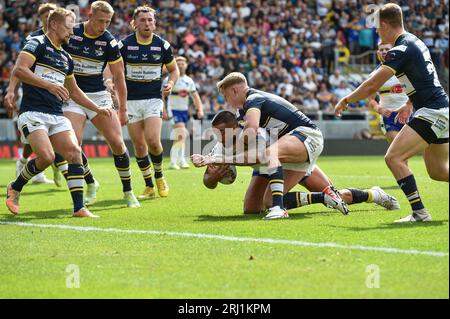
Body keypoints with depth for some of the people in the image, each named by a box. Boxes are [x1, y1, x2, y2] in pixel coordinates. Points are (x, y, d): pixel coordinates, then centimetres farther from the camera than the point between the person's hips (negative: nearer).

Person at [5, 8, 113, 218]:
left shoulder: (66, 58, 21)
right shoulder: (37, 44, -3)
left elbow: (74, 91, 31)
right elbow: (19, 70, -19)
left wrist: (98, 109, 23)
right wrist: (49, 85, -27)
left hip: (57, 116, 7)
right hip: (33, 112, -7)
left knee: (74, 152, -12)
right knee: (46, 156, -22)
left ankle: (79, 208, -11)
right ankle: (15, 188, 5)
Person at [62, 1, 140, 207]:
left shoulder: (109, 42, -6)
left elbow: (119, 76, 1)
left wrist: (123, 109, 1)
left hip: (99, 96, 0)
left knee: (117, 142, -9)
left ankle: (128, 192, 7)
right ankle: (91, 184, 8)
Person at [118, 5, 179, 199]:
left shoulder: (162, 45, 0)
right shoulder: (124, 44, -3)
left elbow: (173, 69, 13)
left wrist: (171, 84, -6)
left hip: (153, 99, -1)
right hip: (131, 101, 1)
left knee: (152, 140, -17)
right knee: (138, 145, 1)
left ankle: (159, 176, 11)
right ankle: (149, 186, 15)